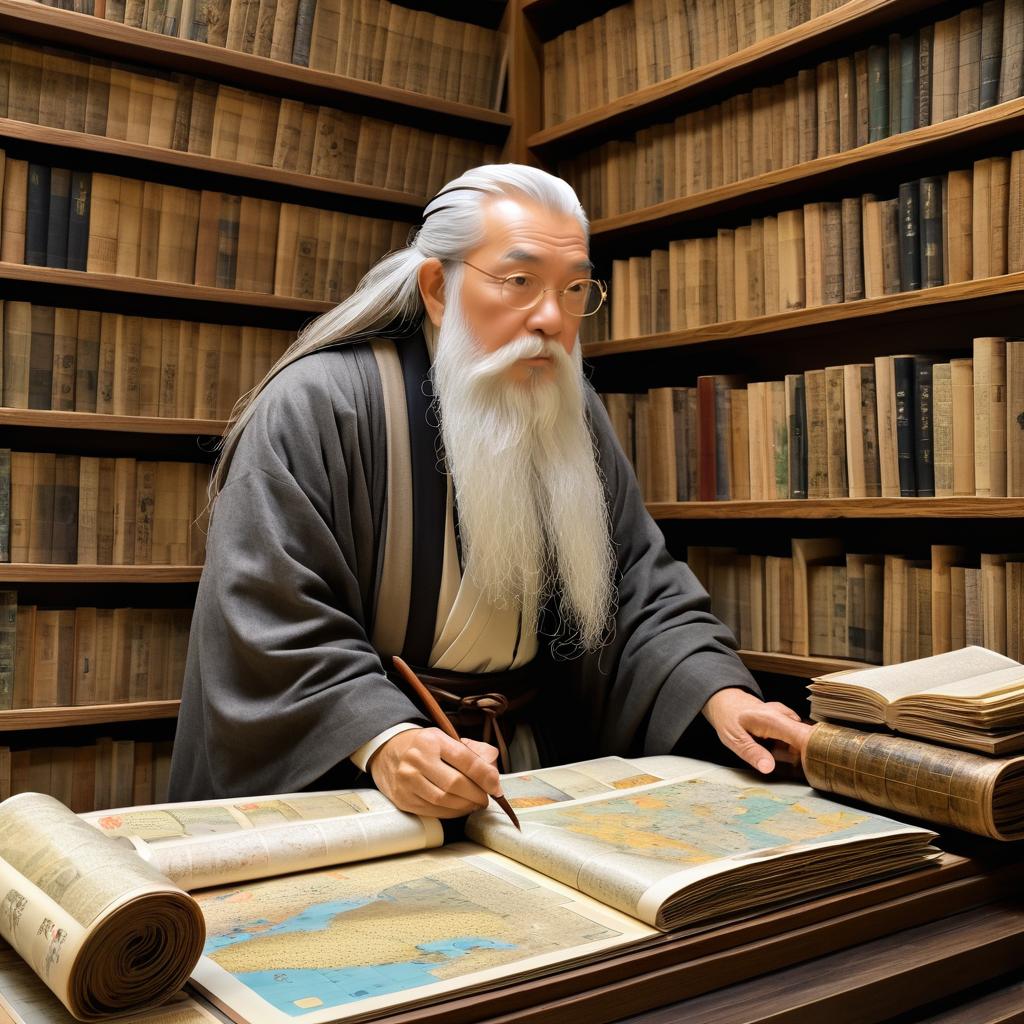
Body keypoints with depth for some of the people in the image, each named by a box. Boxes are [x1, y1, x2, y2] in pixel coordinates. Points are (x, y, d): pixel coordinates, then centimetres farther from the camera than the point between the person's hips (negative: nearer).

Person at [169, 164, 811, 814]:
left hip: (535, 773, 4)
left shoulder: (572, 415, 8)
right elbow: (273, 629, -15)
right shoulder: (317, 409, -10)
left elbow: (640, 589, 7)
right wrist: (384, 741, -30)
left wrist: (719, 690, -11)